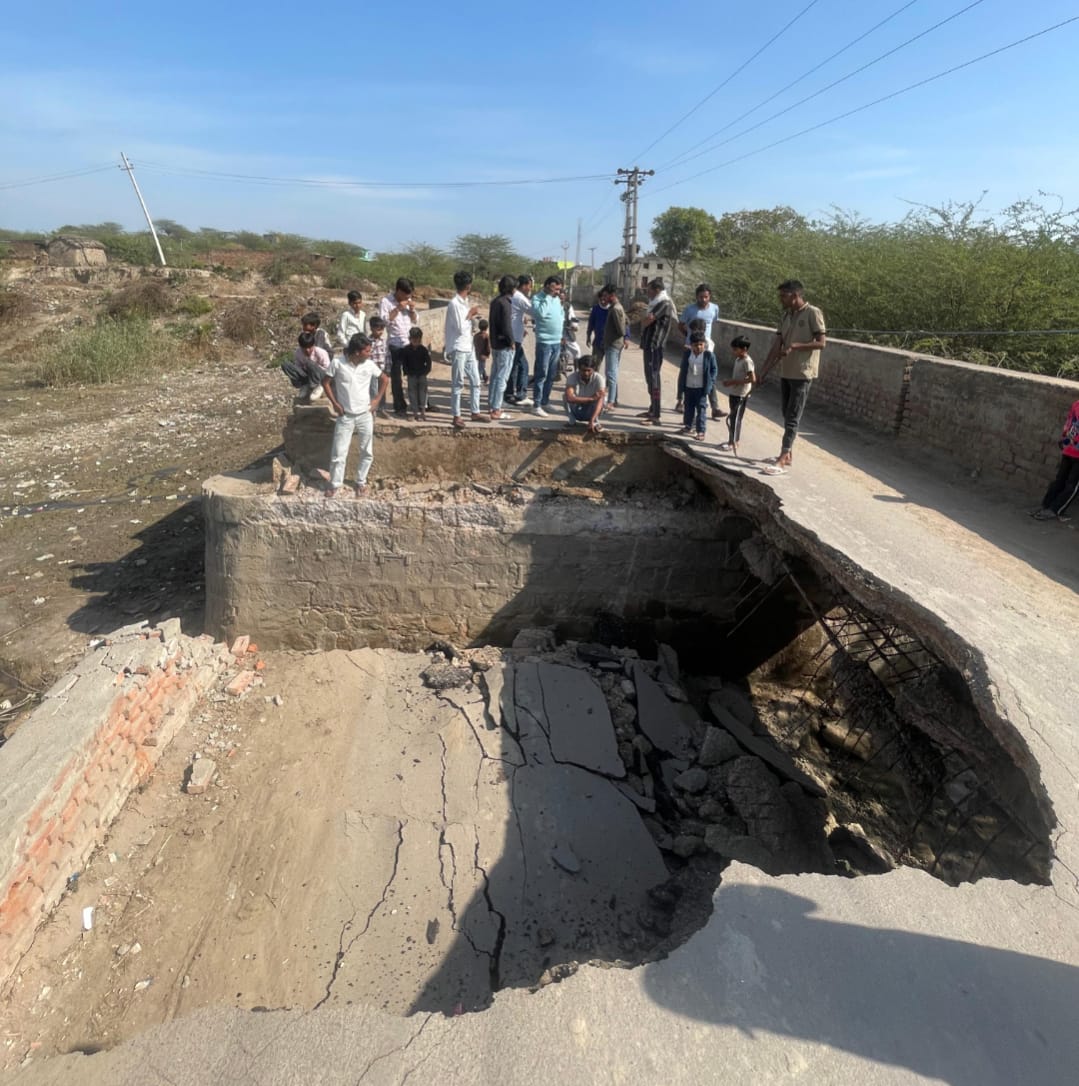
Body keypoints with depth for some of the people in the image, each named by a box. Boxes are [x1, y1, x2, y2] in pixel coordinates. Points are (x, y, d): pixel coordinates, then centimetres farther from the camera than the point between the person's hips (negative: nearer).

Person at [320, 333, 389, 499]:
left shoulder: (369, 365, -6)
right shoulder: (337, 363, -13)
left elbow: (385, 379, 10)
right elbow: (326, 382, 0)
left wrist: (377, 399, 4)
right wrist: (334, 403, -5)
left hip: (365, 416, 2)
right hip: (345, 417, -2)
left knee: (367, 453, 9)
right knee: (338, 453, 1)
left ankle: (361, 482, 28)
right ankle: (334, 485, 18)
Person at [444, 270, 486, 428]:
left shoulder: (465, 302, 12)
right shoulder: (454, 303, -16)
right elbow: (460, 328, -17)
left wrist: (472, 314, 8)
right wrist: (471, 313, -8)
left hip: (469, 347, 9)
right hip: (458, 349, -9)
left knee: (475, 381, 11)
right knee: (458, 383, -3)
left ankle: (475, 413, 20)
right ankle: (456, 416, 4)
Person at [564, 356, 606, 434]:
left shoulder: (599, 378, -23)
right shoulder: (572, 377, -22)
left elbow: (600, 400, -34)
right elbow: (570, 398, -37)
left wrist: (591, 421, -46)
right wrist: (590, 399, -37)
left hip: (592, 412, -1)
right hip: (577, 412, 1)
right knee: (566, 396, -26)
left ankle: (595, 422, -12)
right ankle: (572, 421, -8)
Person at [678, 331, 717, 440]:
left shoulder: (709, 355, -9)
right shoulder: (687, 354, -1)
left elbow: (713, 369, -1)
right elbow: (683, 369, 6)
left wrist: (711, 382, -9)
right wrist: (682, 385, 4)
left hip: (701, 387, -4)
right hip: (688, 386, 4)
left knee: (701, 408, -1)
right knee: (688, 407, 15)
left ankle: (700, 431, 2)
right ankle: (688, 426, 32)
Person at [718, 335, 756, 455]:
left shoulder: (747, 361, -17)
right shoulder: (738, 359, 10)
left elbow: (752, 379, -24)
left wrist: (733, 382, -24)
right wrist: (730, 382, 4)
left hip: (741, 395, -9)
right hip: (733, 393, 9)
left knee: (735, 419, -4)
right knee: (732, 418, 14)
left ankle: (733, 443, 3)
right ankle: (733, 440, 24)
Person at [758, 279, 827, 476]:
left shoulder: (813, 313, -10)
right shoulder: (787, 315, 10)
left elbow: (821, 343, -14)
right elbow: (777, 345, 8)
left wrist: (795, 346, -23)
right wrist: (764, 371, 3)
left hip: (802, 374, -7)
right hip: (785, 372, 7)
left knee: (792, 418, -8)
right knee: (787, 416, 13)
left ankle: (782, 461, -9)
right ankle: (788, 453, 24)